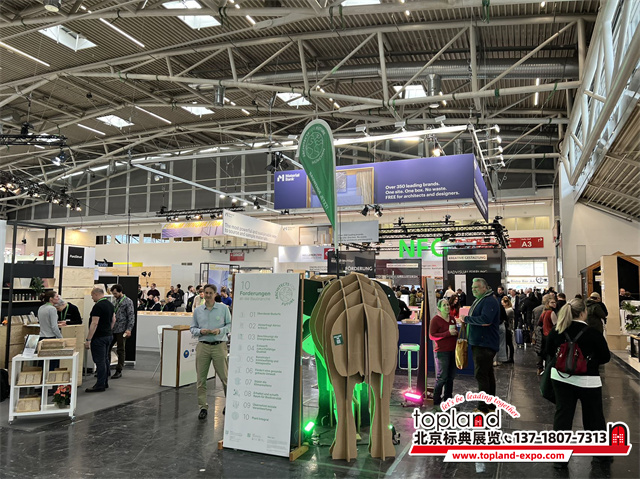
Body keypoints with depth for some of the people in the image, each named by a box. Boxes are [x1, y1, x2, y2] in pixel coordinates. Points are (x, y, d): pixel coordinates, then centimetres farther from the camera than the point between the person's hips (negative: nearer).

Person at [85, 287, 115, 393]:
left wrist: (88, 339, -19)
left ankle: (100, 385, -1)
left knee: (100, 361, -5)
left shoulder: (98, 306, -18)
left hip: (99, 337, -10)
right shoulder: (110, 304, 11)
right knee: (105, 359, 15)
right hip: (108, 336, 10)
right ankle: (105, 383, 22)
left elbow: (94, 324, -21)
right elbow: (113, 320, 18)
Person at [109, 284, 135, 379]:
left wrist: (129, 329, -18)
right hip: (112, 329, 6)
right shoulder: (115, 301, 13)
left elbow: (131, 316, -11)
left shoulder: (128, 301, -7)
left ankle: (119, 371, 10)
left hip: (121, 330, -6)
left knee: (120, 351, 2)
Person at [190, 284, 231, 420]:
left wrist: (220, 330, -12)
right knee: (201, 378, 4)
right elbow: (193, 328, 14)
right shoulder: (197, 310, 10)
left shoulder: (223, 308, 2)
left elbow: (230, 325, 5)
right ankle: (203, 407, 16)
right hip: (203, 346, 2)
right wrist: (200, 331, -7)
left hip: (219, 346, -2)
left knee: (224, 377, 2)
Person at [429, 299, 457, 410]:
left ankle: (448, 399, 24)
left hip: (453, 351, 7)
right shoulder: (435, 320, -8)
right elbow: (432, 336, -15)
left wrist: (456, 333, 6)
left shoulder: (452, 318, 14)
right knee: (442, 377, -6)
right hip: (442, 352, -7)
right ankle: (436, 402, 3)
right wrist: (448, 333, -20)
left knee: (451, 377, 12)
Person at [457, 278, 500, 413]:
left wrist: (466, 319, -19)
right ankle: (490, 405, 27)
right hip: (479, 343, 11)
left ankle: (483, 407, -4)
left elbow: (485, 320, -28)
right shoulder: (479, 300, 18)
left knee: (481, 374, -9)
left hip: (485, 344, -11)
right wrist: (466, 320, 7)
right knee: (487, 374, 17)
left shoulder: (489, 301, -16)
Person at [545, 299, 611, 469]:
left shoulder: (557, 329, -6)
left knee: (562, 415, 9)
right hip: (587, 380, -3)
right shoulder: (592, 333, -16)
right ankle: (602, 455, 33)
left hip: (561, 377, 3)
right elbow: (606, 357, -5)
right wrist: (590, 361, 11)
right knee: (594, 417, 15)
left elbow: (549, 351, 6)